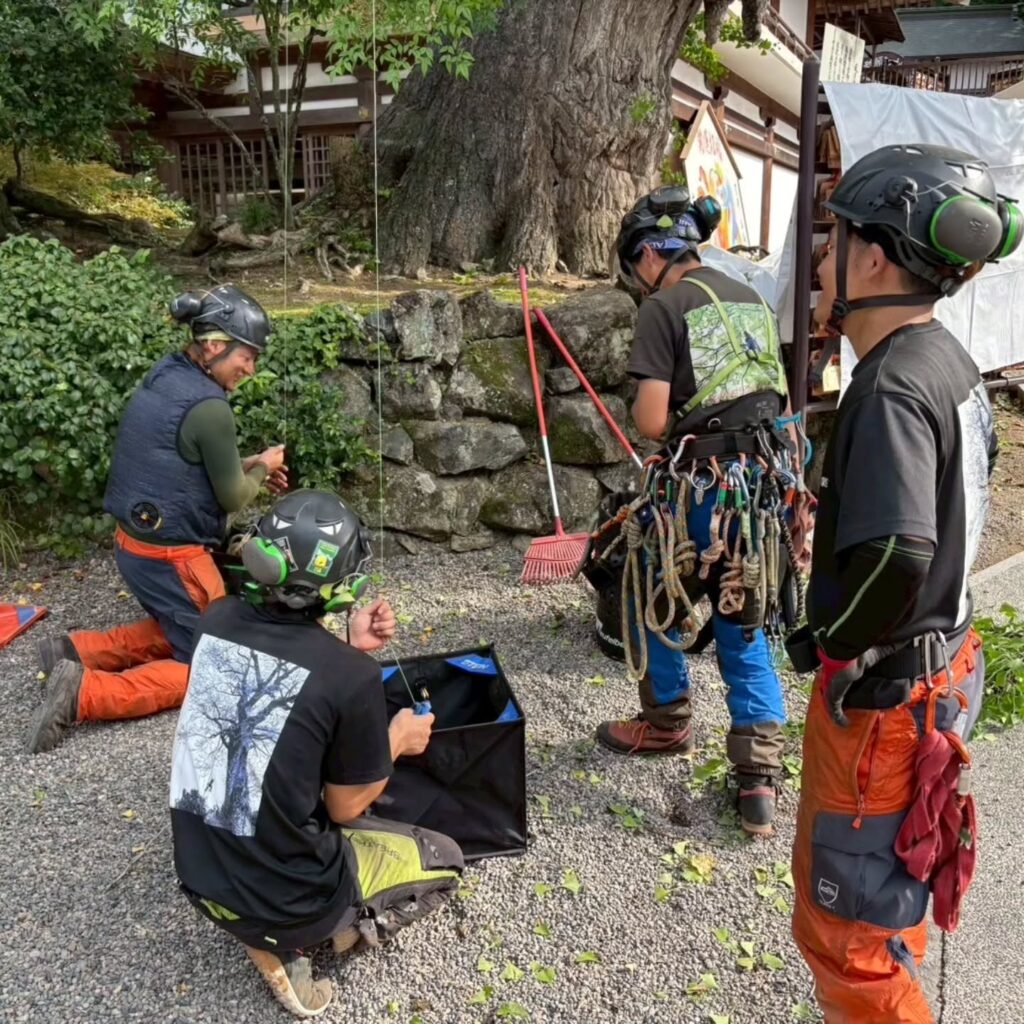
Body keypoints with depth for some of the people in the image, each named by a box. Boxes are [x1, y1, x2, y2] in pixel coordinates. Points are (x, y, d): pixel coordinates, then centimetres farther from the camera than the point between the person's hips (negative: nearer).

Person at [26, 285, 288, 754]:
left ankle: (76, 651, 11)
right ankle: (85, 693, -10)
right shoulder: (209, 407, -22)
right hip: (171, 556, -9)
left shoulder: (164, 377, 6)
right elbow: (231, 498, -12)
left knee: (177, 631, 27)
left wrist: (250, 466, 12)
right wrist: (262, 469, 7)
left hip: (134, 543, 9)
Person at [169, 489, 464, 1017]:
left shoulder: (216, 620, -9)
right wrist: (397, 740, 6)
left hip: (200, 875, 6)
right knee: (444, 859, 18)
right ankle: (288, 940, 5)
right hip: (284, 897, -6)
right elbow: (346, 806, -10)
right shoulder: (353, 677, -24)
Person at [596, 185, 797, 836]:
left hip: (704, 488, -6)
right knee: (744, 627, 14)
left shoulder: (665, 307, -8)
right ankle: (761, 777, 12)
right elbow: (778, 397, 16)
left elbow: (651, 421, -13)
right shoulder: (754, 301, 13)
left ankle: (669, 722, 35)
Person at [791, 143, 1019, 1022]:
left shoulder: (891, 387, -25)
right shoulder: (950, 361, 4)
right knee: (886, 896, 29)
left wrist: (835, 636, -19)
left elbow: (895, 553, -38)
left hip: (880, 693, -10)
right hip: (942, 662, 10)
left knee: (848, 931, 9)